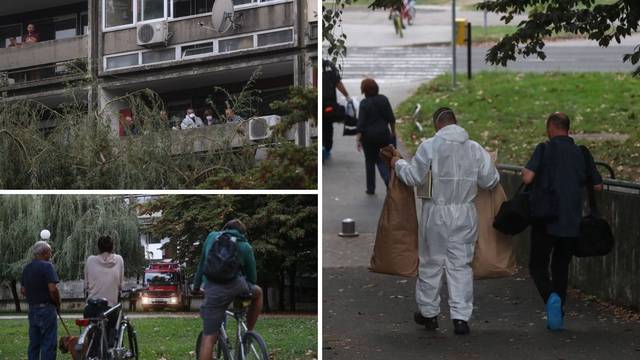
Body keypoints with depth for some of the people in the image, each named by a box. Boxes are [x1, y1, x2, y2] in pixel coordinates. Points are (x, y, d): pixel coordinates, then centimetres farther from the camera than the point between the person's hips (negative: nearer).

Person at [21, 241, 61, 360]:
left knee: (34, 344, 11)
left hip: (32, 309, 8)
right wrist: (58, 304, -7)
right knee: (48, 344, -5)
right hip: (47, 309, -8)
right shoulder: (46, 266, -13)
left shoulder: (27, 268, 12)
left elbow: (23, 290, 16)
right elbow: (53, 288, -21)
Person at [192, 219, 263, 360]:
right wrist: (247, 291, 40)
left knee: (209, 338, -1)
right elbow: (252, 277, 21)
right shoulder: (245, 247, 14)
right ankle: (249, 332, 31)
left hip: (213, 290, 0)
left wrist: (196, 285, 34)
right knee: (258, 292, 33)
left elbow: (202, 264, 24)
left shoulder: (212, 237, 18)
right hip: (236, 286, 0)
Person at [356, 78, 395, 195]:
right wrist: (393, 131, 14)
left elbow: (361, 123, -14)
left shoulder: (364, 103, -12)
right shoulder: (383, 99, -2)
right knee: (381, 160, 13)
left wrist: (358, 139, -12)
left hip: (368, 136, -3)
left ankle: (371, 188, 19)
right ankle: (389, 179, -14)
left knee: (370, 161, 12)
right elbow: (391, 118, 2)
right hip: (383, 134, 3)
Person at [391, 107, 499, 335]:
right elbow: (490, 181, 4)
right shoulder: (475, 148, 0)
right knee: (461, 265, 5)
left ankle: (429, 312, 22)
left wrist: (398, 164, 9)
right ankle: (461, 317, -1)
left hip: (436, 214, -2)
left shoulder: (429, 146, -11)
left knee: (431, 263, 12)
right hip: (465, 214, 2)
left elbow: (414, 177, -9)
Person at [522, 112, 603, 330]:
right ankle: (557, 318, 15)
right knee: (561, 267, 16)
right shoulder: (582, 154, 6)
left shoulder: (545, 149, -7)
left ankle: (551, 296, -23)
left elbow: (528, 178, -17)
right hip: (572, 222, 4)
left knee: (538, 266, 5)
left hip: (546, 220, -4)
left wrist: (525, 172, 6)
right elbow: (598, 186, 11)